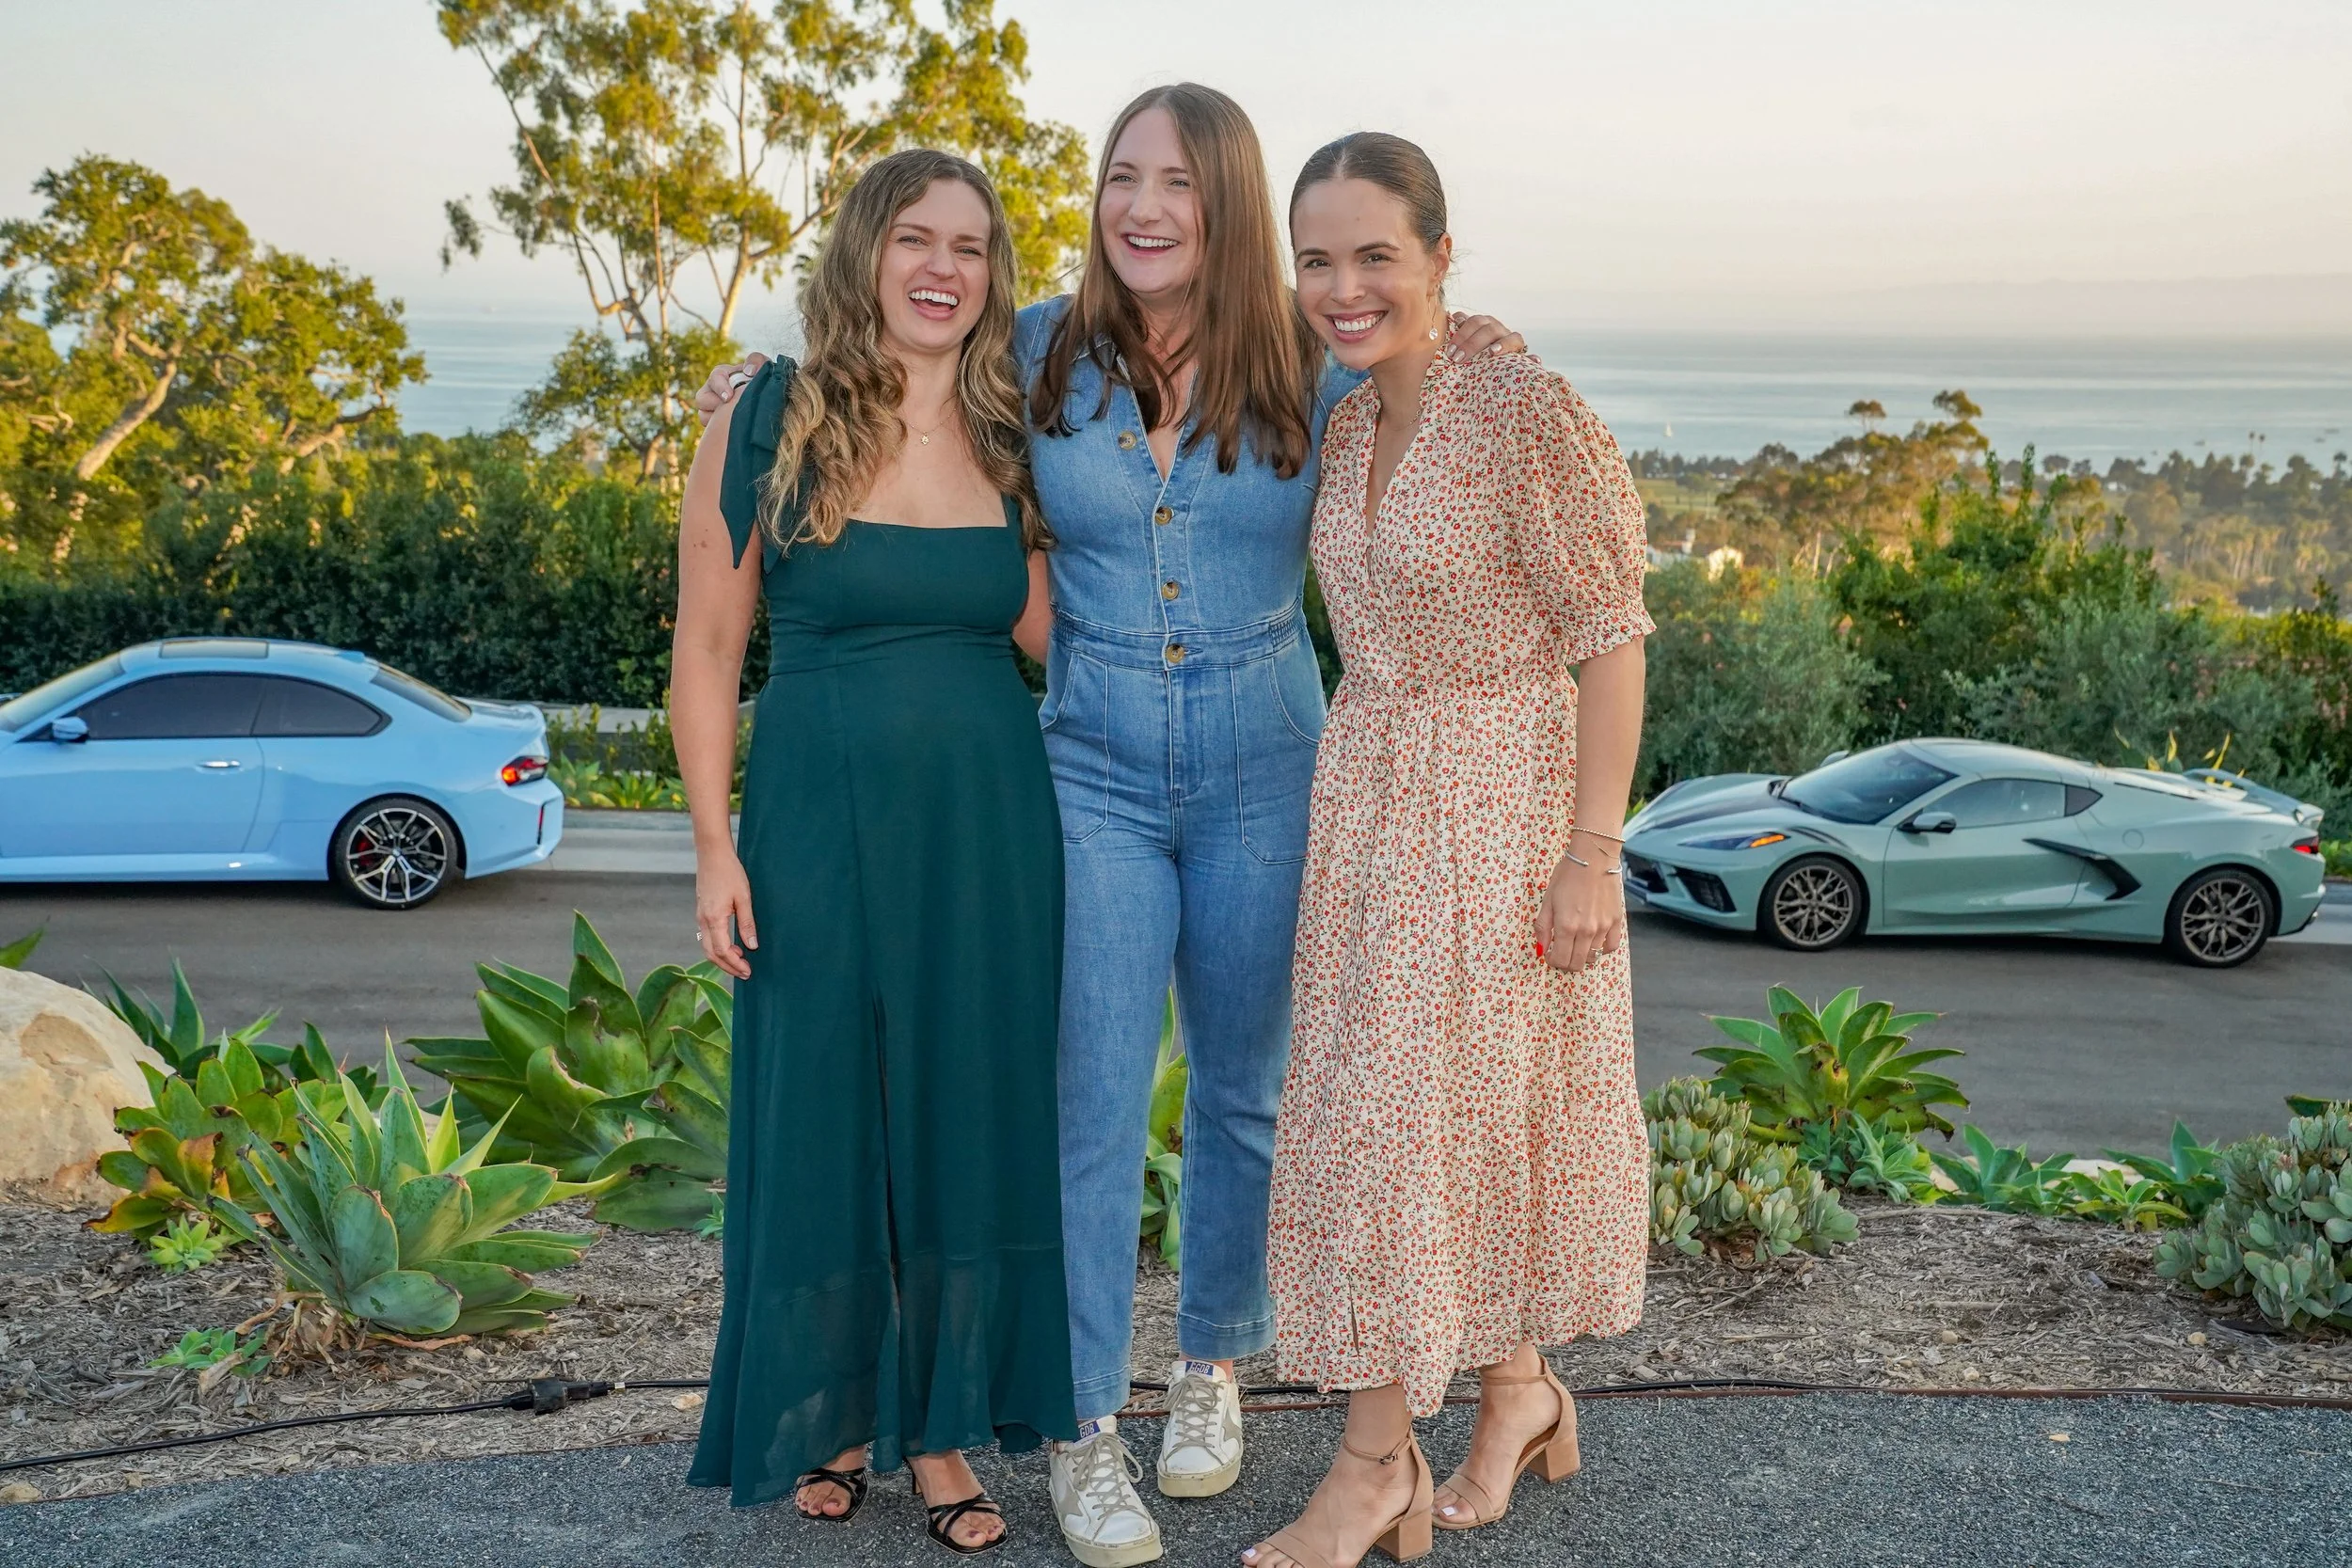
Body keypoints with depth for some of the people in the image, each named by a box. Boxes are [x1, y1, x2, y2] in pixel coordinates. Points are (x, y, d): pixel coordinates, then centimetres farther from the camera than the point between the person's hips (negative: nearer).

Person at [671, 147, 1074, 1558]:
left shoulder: (1012, 440, 6)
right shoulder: (769, 424, -4)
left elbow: (1043, 631, 4)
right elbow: (707, 650, -2)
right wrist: (716, 845, -6)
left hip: (989, 824, 3)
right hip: (820, 819, -2)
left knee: (970, 1114, 9)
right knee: (820, 1112, 8)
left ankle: (941, 1422, 27)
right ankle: (828, 1413, 29)